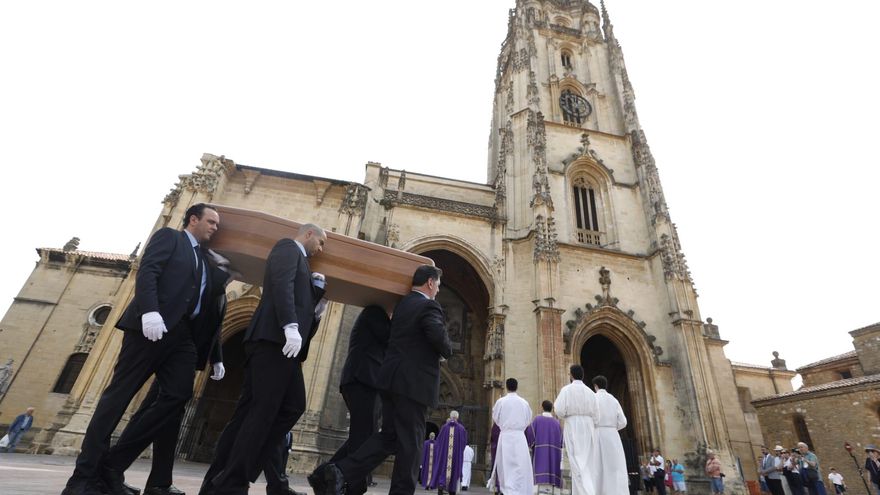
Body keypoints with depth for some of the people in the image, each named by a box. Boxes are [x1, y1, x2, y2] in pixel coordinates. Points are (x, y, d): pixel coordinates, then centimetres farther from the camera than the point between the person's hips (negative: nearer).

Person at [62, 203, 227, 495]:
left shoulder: (207, 261, 26)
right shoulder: (169, 236, 10)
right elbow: (146, 271, -7)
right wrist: (149, 310, -23)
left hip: (182, 334, 6)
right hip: (152, 325, -6)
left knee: (178, 395, -9)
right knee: (119, 393, -3)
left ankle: (112, 466, 0)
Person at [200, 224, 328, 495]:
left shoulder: (298, 259, 31)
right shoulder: (288, 247, 3)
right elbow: (281, 284, -17)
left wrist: (317, 287, 18)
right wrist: (291, 326, -26)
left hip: (281, 342, 10)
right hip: (275, 338, -10)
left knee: (293, 406, 4)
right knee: (262, 411, -8)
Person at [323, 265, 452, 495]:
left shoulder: (402, 303, 15)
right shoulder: (429, 306, -10)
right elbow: (439, 338, -23)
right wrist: (447, 351, -2)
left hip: (392, 378, 8)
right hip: (413, 383, -8)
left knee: (389, 436, 14)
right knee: (410, 442, 3)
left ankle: (341, 471, 5)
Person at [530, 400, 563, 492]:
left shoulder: (537, 419, -2)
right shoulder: (557, 422, 6)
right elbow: (561, 441, 8)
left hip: (539, 454, -3)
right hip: (553, 454, 3)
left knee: (540, 479, -5)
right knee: (550, 477, 7)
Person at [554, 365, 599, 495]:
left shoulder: (567, 389, -4)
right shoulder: (591, 392, 9)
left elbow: (560, 411, -12)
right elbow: (596, 417, 7)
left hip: (573, 428, -5)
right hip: (589, 429, 5)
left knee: (578, 464, -8)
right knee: (588, 464, 10)